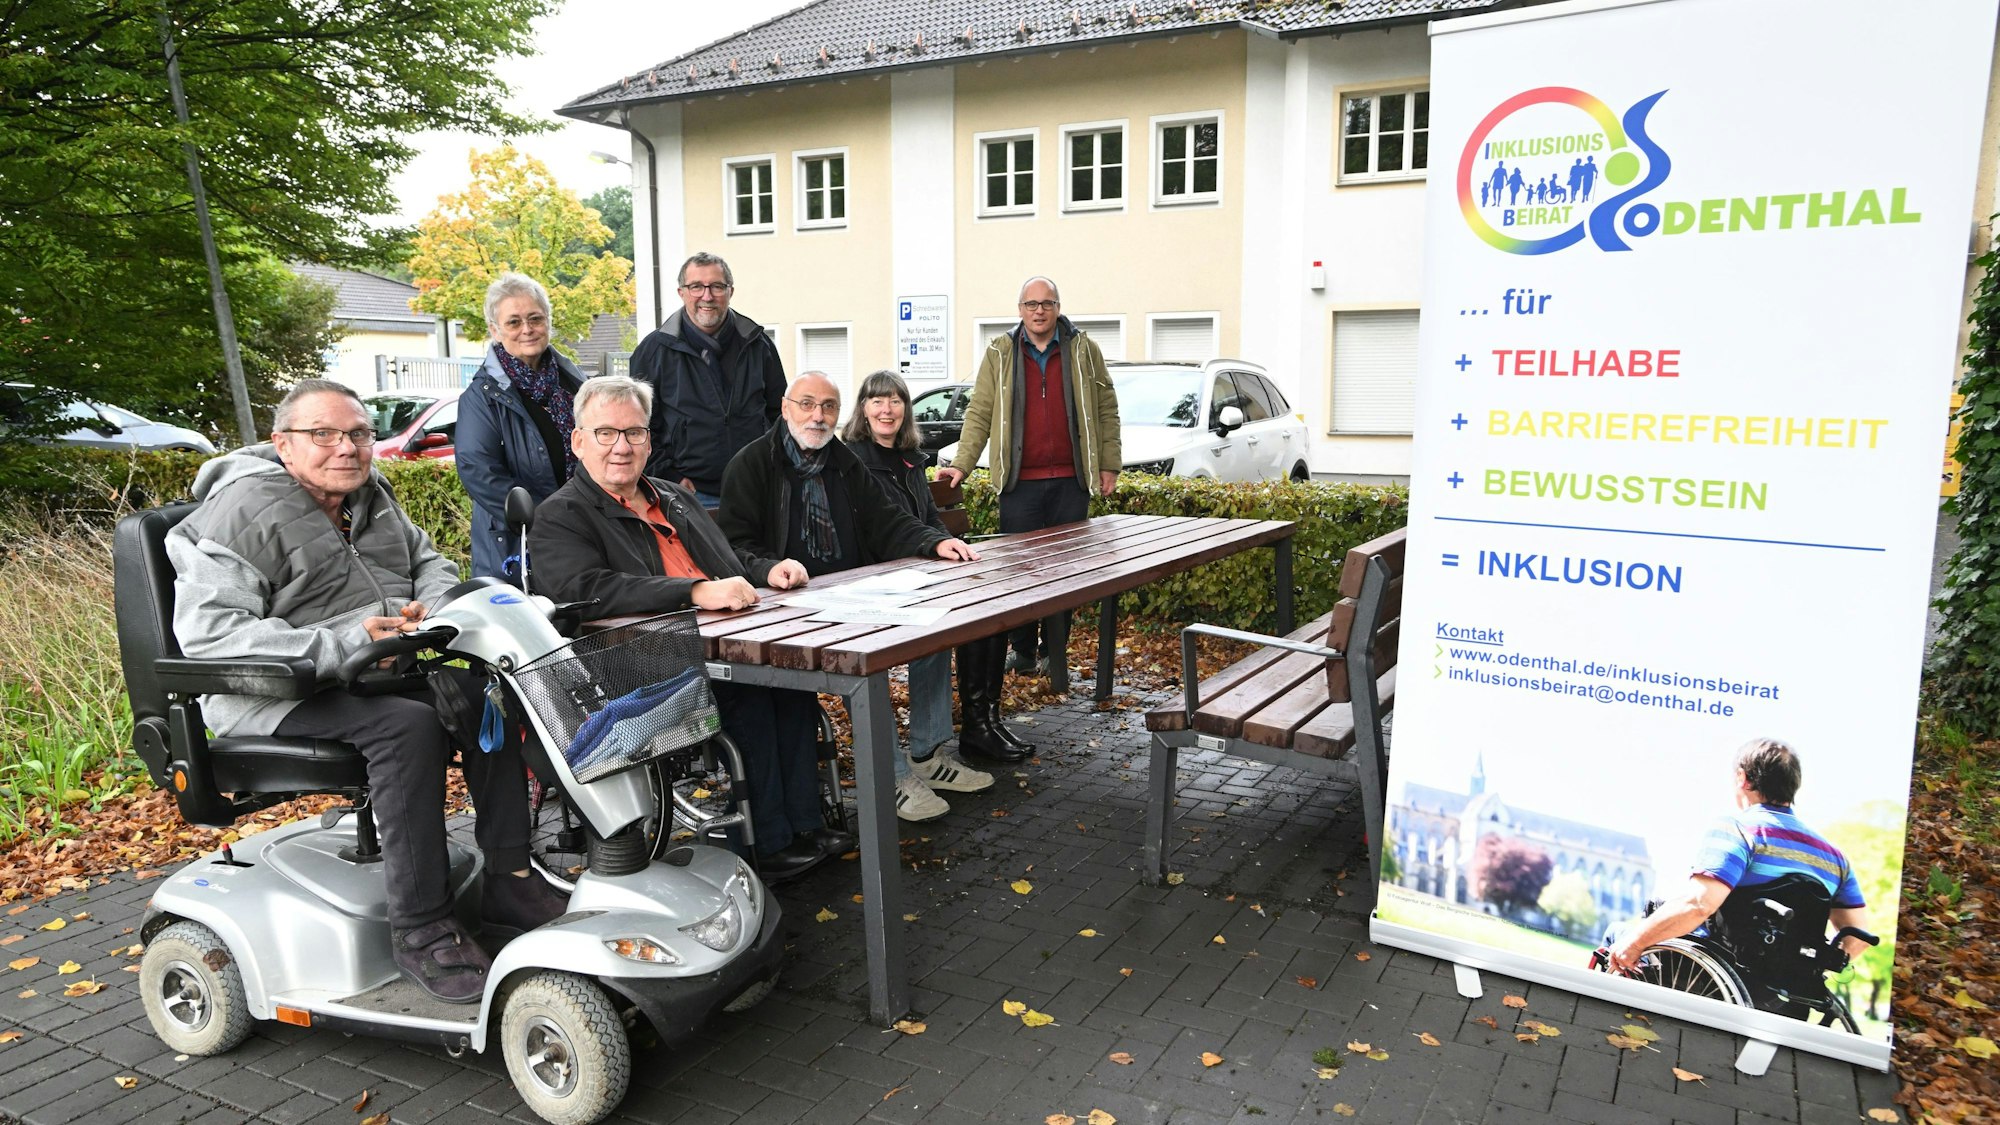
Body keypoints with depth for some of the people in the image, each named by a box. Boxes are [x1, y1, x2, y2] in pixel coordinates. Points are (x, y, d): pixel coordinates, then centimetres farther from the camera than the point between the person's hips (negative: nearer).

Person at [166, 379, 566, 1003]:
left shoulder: (370, 496, 13)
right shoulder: (242, 511, -12)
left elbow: (430, 561, 23)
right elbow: (206, 632, -21)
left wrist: (430, 609, -4)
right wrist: (341, 644, -30)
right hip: (282, 696, -8)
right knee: (409, 725, -33)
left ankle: (508, 878, -8)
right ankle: (420, 930, -27)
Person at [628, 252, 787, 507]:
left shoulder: (758, 345, 8)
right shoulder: (655, 349, 0)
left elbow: (780, 412, 16)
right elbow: (638, 425, 0)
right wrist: (670, 478, -8)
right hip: (690, 493, -2)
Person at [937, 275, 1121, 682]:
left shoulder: (1083, 350, 6)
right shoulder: (1000, 352, 5)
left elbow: (1106, 408, 9)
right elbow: (979, 413, 3)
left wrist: (1110, 463, 4)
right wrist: (961, 464, -7)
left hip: (1071, 480, 0)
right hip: (1019, 481, 0)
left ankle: (1056, 653, 15)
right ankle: (1023, 652, 13)